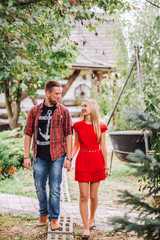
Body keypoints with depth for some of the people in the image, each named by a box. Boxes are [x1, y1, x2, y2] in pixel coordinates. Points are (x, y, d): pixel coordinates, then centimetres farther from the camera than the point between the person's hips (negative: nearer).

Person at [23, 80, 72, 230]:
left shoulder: (64, 112, 1)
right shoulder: (34, 111, 4)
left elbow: (68, 135, 0)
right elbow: (28, 134, 7)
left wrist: (68, 158, -5)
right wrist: (26, 156, 1)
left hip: (57, 156, -2)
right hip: (39, 156, 2)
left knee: (55, 188, 1)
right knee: (39, 187, 10)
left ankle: (54, 218, 14)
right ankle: (44, 214, 30)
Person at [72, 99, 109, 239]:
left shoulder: (100, 127, 0)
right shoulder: (78, 126, 3)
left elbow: (103, 147, 4)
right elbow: (76, 146, 9)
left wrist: (106, 166, 4)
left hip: (96, 162, 0)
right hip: (82, 161, 0)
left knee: (93, 196, 8)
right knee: (84, 196, -4)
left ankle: (92, 218, 35)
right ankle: (86, 229, 2)